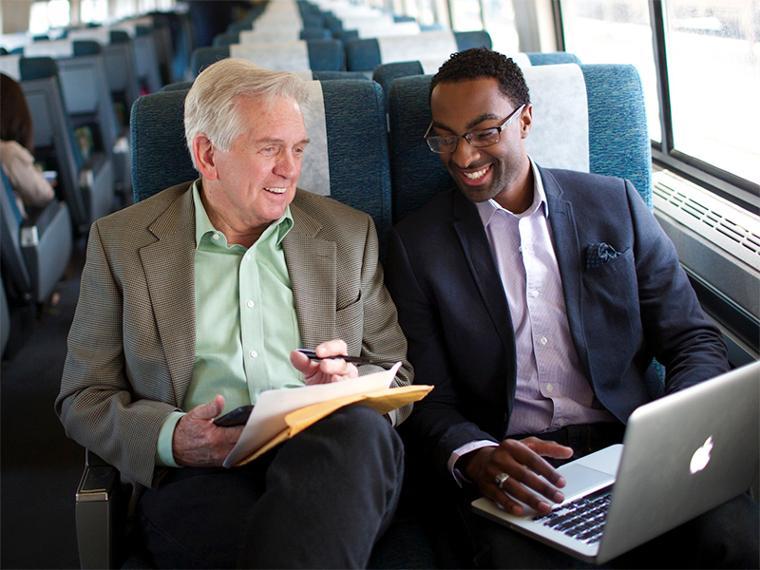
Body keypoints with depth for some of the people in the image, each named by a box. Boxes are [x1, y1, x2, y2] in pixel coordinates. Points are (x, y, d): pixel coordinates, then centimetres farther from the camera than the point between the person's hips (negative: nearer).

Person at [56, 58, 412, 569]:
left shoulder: (348, 233, 16)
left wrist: (353, 388, -8)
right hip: (198, 473, -3)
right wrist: (171, 438, -11)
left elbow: (398, 374, 17)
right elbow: (83, 397, 10)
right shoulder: (121, 241, 11)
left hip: (326, 452, 4)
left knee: (357, 424, -33)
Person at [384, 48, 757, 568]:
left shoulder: (616, 204, 10)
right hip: (505, 467, -2)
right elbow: (428, 400, 2)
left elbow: (694, 340, 9)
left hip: (631, 444, 3)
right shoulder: (416, 243, 6)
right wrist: (475, 458, -20)